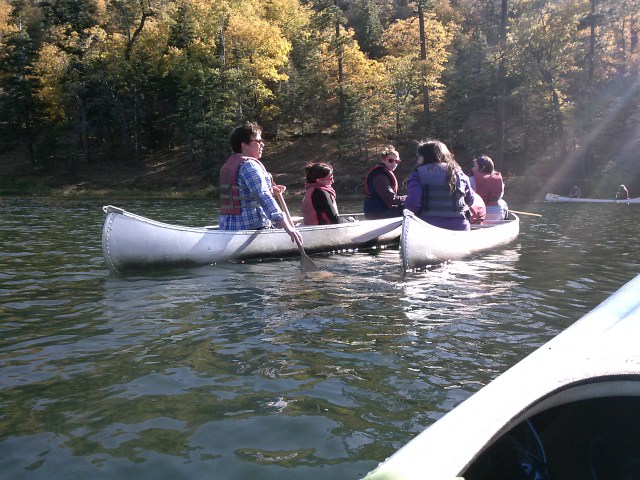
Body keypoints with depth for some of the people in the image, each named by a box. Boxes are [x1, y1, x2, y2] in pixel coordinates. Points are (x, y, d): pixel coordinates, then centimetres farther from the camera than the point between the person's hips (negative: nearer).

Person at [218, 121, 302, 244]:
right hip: (251, 226, -10)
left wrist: (270, 190, 15)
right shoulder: (249, 165, -14)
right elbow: (264, 197, -26)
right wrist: (286, 226, -32)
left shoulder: (228, 165, 16)